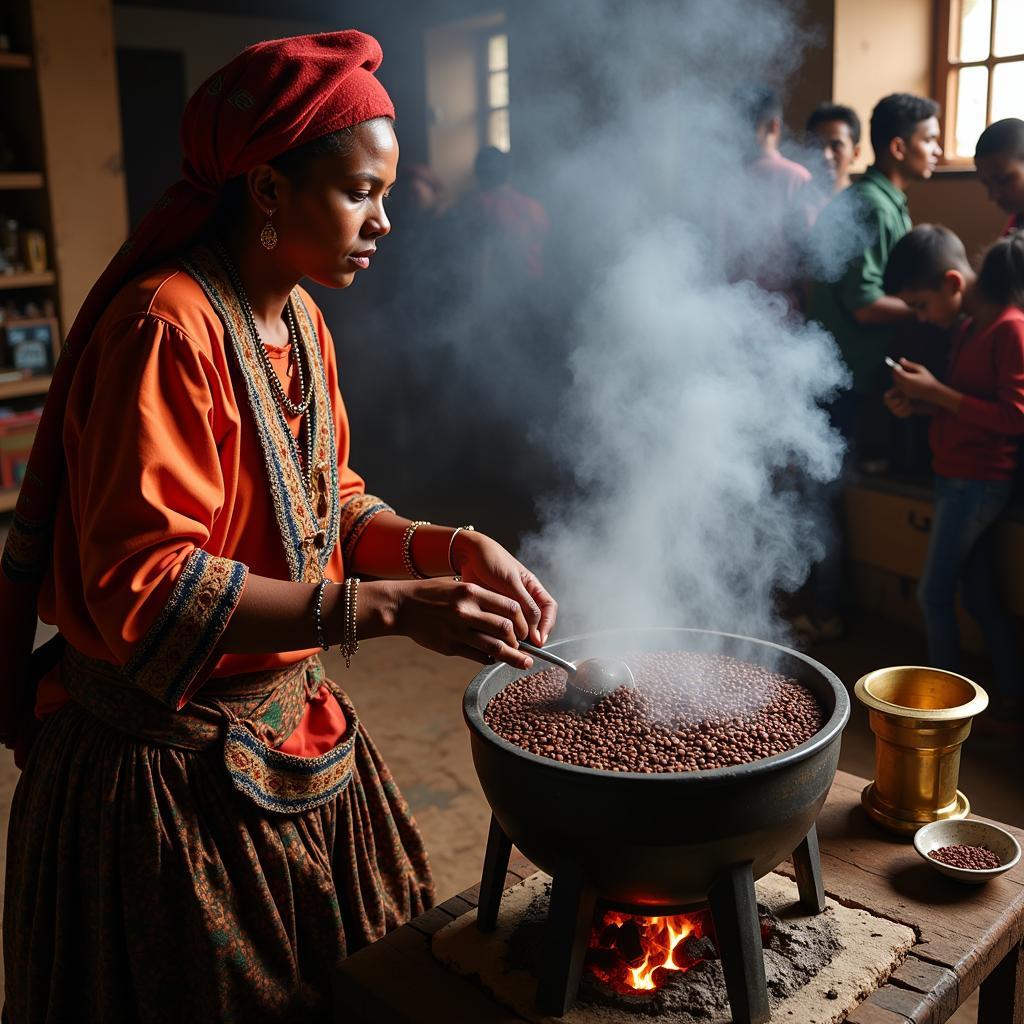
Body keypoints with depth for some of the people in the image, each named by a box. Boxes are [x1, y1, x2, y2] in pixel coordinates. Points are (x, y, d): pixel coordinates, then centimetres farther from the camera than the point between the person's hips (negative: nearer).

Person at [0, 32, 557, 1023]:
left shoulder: (298, 317, 5)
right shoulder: (166, 329, -23)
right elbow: (141, 586, -28)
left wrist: (451, 549, -7)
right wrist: (386, 606, -31)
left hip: (285, 728, 8)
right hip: (168, 765, -8)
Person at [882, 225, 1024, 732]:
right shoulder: (969, 326, 10)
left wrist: (937, 392, -21)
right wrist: (921, 401, 0)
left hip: (977, 481, -9)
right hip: (957, 477, 9)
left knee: (935, 592, 0)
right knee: (979, 594, 14)